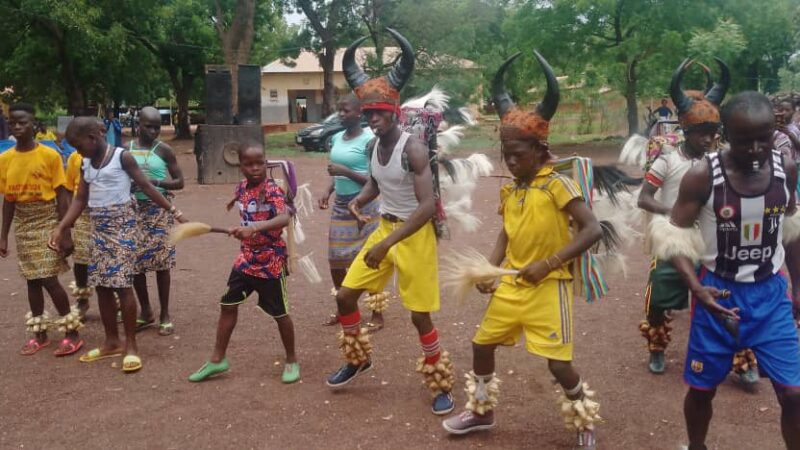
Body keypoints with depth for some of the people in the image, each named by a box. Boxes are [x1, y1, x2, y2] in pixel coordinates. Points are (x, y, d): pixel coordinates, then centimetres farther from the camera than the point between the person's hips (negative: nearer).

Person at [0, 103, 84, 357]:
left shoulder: (50, 155, -9)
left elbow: (62, 196, -7)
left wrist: (65, 232, -10)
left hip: (47, 221, -5)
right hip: (22, 224, 5)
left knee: (48, 278, -8)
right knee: (32, 279, 10)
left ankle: (72, 333, 4)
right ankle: (39, 334, 21)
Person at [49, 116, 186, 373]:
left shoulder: (122, 157, -8)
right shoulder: (86, 165, 10)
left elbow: (146, 187, -6)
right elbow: (80, 200, 12)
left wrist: (173, 210, -7)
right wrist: (61, 228, 3)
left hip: (121, 225, -7)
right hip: (98, 228, 7)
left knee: (122, 284, -10)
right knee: (101, 286, 8)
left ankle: (131, 345, -1)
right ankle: (112, 342, 20)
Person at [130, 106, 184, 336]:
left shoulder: (164, 150, -3)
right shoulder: (126, 149, 6)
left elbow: (179, 182, -3)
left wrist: (156, 182, -19)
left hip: (158, 209, -3)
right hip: (134, 209, 3)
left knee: (160, 261, -1)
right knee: (134, 261, 6)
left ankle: (165, 315, 10)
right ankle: (145, 311, 22)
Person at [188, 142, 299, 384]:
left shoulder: (272, 189, -19)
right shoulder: (241, 189, 2)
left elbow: (284, 219, -37)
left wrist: (254, 228, -48)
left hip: (270, 260, -7)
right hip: (246, 257, 7)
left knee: (279, 313, 4)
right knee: (228, 305, 10)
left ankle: (291, 361, 23)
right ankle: (217, 359, 23)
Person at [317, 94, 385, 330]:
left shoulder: (369, 140, -13)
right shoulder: (336, 138, 7)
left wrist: (345, 171, -23)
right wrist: (328, 191, 2)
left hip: (364, 206, -7)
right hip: (341, 205, 7)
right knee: (335, 260, 11)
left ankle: (377, 315, 14)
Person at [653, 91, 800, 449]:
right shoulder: (702, 176, -18)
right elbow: (675, 236, -12)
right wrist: (696, 288, -25)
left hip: (770, 293, 2)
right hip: (719, 292, -2)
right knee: (702, 387, 12)